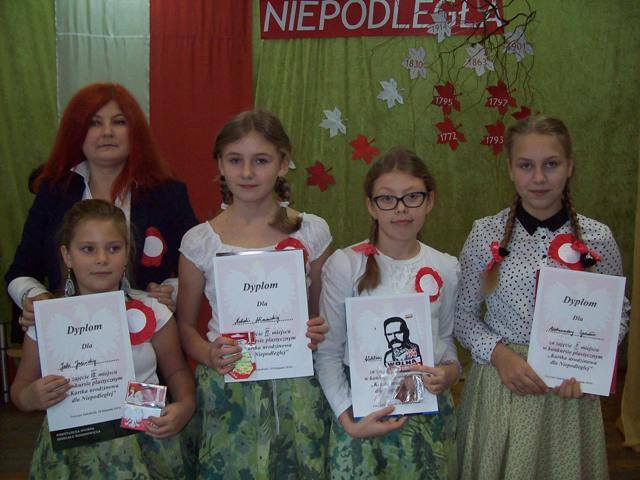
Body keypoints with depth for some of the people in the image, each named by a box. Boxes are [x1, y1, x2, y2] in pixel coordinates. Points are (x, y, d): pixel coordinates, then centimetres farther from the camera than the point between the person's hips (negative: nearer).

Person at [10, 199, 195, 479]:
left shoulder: (152, 313, -1)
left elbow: (176, 371, 12)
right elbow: (20, 388, 9)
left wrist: (185, 406, -7)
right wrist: (31, 398, -13)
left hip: (145, 443, 0)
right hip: (73, 452, 0)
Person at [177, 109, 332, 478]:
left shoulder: (312, 231, -1)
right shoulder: (200, 241, -3)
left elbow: (324, 313, 10)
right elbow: (185, 326, 5)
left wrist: (319, 332, -11)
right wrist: (210, 355, -14)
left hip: (296, 386, 1)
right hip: (227, 388, 0)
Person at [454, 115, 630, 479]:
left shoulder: (597, 238, -5)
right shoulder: (486, 234, -6)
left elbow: (619, 313, 6)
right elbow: (463, 313, 0)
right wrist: (499, 354, -15)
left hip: (568, 390, 0)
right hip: (499, 383, 0)